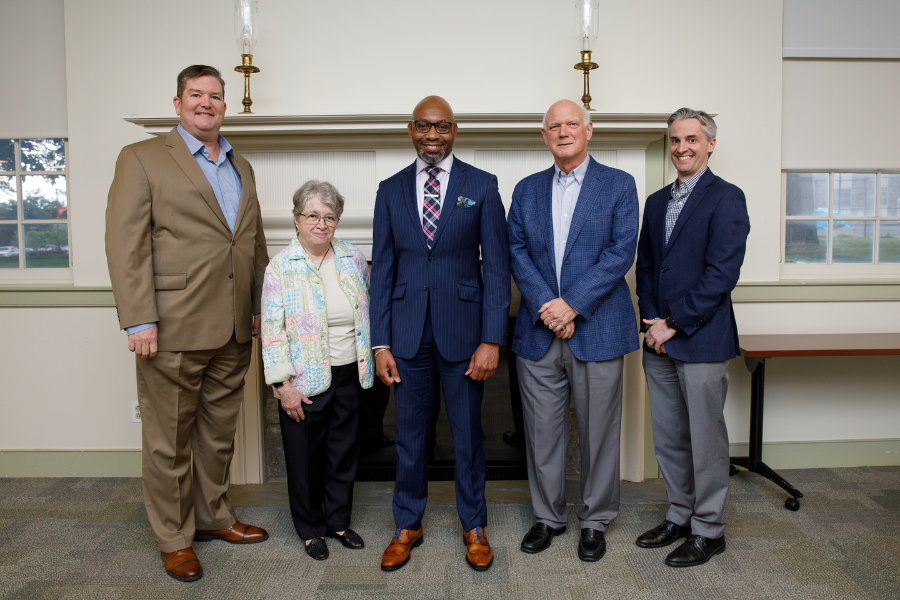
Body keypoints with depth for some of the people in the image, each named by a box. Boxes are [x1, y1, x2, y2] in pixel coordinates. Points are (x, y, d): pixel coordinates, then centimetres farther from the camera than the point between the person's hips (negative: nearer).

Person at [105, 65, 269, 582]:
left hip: (233, 330, 6)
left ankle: (214, 516, 35)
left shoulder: (242, 167, 16)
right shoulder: (142, 158, -2)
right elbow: (126, 244, -10)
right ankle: (175, 538, 23)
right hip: (174, 328, -5)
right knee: (169, 441, 7)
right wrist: (139, 320, -16)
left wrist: (262, 307, 13)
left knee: (219, 433, 17)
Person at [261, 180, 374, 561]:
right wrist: (283, 385, -14)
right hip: (305, 381, -3)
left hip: (348, 375, 4)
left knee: (344, 451, 14)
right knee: (306, 456, 9)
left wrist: (372, 358, 6)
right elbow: (272, 330, -10)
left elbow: (367, 312, 12)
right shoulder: (280, 267, -7)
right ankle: (310, 529, 29)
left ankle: (339, 521, 34)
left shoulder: (353, 259, 4)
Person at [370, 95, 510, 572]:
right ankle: (407, 526, 32)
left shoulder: (482, 186, 0)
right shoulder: (390, 190, 7)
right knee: (409, 434, 13)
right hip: (408, 331, 2)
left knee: (467, 434, 10)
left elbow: (497, 266, -4)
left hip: (462, 329, -2)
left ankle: (474, 526, 31)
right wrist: (380, 343, 1)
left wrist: (492, 340, -11)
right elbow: (382, 270, 6)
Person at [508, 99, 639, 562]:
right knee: (542, 431, 10)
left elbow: (621, 251, -7)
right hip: (538, 330, 3)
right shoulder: (527, 189, 12)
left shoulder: (619, 185, 3)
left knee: (598, 431, 7)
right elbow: (517, 251, 3)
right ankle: (548, 516, 29)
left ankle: (595, 521, 26)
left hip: (597, 329, -2)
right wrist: (545, 306, -11)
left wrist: (572, 305, -15)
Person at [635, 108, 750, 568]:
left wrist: (674, 324, -15)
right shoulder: (656, 201, 15)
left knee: (705, 439, 4)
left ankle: (708, 530, 21)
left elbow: (721, 273, -15)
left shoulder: (726, 199, -7)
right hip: (659, 340, 7)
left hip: (702, 340, -6)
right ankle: (679, 516, 31)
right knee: (668, 438, 15)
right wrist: (650, 319, 1)